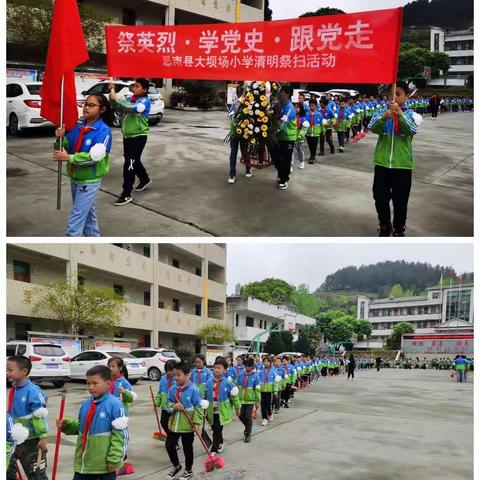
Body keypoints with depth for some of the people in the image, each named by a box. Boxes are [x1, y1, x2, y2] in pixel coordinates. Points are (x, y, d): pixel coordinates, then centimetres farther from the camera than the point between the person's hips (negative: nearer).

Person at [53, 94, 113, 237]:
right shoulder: (78, 127, 2)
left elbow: (95, 156, -27)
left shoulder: (104, 130, -16)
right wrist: (61, 138, -15)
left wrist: (69, 158, -28)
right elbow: (66, 148, 7)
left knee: (76, 218, -7)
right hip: (75, 177, 7)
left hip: (89, 180, -7)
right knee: (87, 212, 21)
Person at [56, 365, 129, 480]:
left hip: (105, 463, -6)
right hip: (83, 462, 6)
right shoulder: (85, 404, 5)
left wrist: (114, 459, -19)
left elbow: (120, 434, -17)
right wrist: (66, 424, -2)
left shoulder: (115, 405, -16)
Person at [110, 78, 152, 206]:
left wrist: (116, 99, -29)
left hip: (138, 137, -8)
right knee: (134, 161, 22)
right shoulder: (130, 99, 8)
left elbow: (132, 108, -30)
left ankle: (126, 194, -9)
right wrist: (112, 92, -6)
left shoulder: (145, 101, -13)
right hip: (127, 136, 8)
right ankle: (145, 179, 46)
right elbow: (115, 106, 10)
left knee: (130, 164, -12)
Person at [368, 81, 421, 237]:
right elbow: (372, 128, -16)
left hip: (402, 165, -1)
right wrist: (384, 117, -37)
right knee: (380, 198, 9)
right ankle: (384, 226, 32)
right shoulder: (381, 113, 2)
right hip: (382, 163, 1)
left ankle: (399, 229, 26)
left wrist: (400, 113, -36)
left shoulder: (411, 115, -1)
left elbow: (413, 130, -21)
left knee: (400, 201, 7)